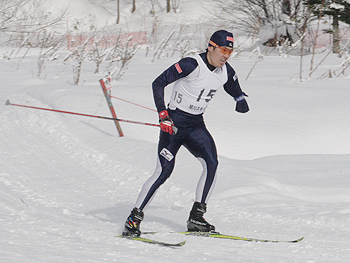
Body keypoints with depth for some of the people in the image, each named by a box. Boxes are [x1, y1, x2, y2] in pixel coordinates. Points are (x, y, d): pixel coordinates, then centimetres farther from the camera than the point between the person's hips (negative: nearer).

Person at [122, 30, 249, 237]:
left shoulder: (226, 72, 3)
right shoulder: (192, 64, -17)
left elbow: (236, 92, 25)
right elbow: (159, 83, -19)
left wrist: (241, 101, 7)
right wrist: (163, 114, -25)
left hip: (196, 126, 6)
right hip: (174, 122, -6)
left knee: (211, 163, -16)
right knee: (164, 171, -14)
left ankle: (197, 217, -8)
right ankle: (134, 218, -6)